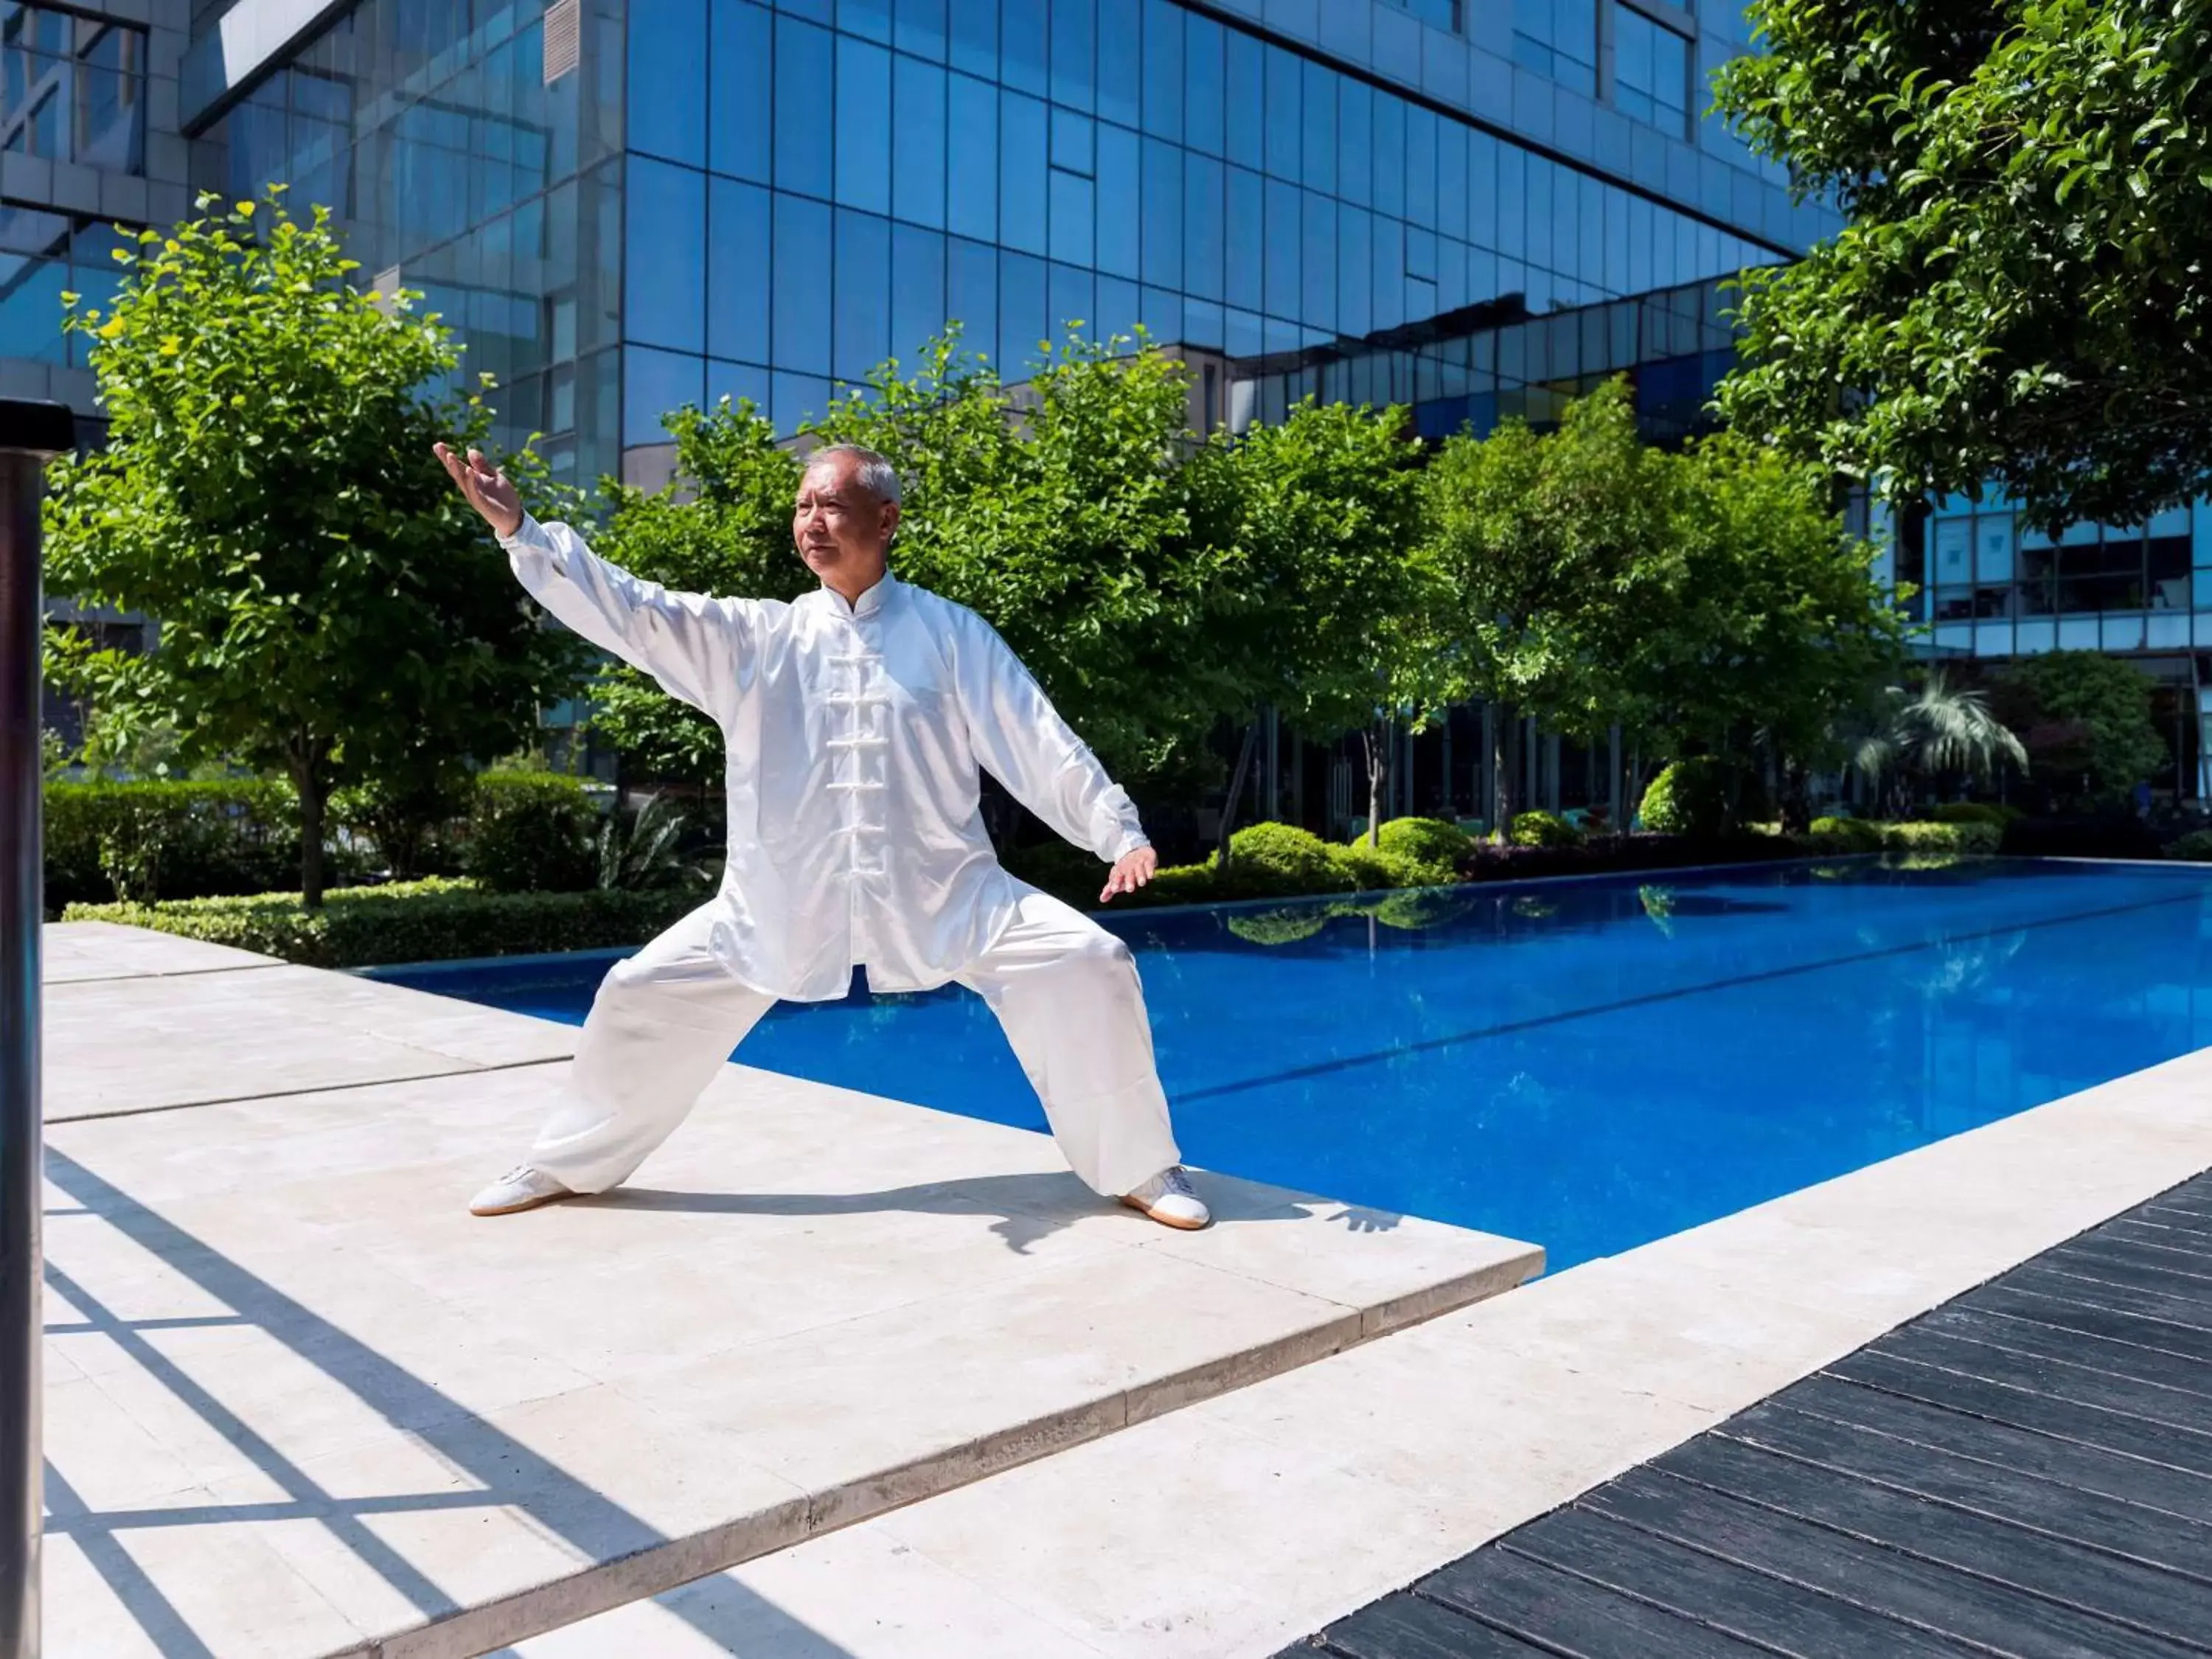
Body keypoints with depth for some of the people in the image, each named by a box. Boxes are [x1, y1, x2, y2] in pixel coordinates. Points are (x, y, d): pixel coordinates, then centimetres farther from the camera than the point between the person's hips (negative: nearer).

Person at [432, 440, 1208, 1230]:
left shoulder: (951, 633, -1)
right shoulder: (754, 635, 4)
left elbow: (1039, 743, -3)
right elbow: (628, 611, -4)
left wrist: (1120, 831, -11)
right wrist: (519, 529, -14)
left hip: (940, 894, -1)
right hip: (783, 898, 2)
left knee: (1086, 963, -15)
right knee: (644, 993, 1)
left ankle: (1137, 1167, 5)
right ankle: (567, 1163, 27)